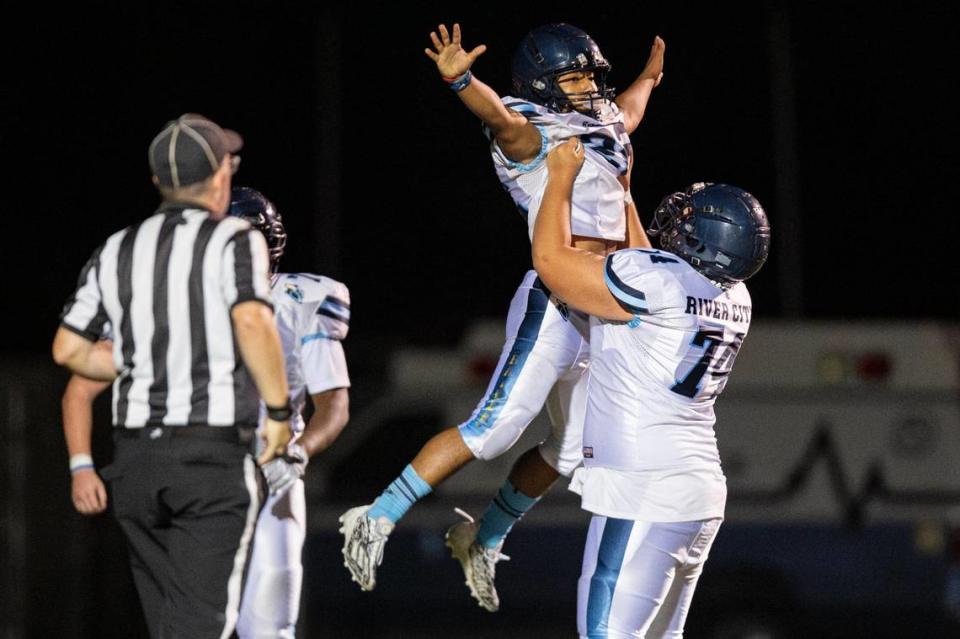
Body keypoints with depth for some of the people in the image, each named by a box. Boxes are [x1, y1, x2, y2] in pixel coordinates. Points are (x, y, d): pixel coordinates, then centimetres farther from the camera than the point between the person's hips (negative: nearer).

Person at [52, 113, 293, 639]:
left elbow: (68, 349, 10)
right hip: (213, 456, -5)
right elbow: (252, 320, -21)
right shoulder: (234, 241, -4)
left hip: (135, 457, 5)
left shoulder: (116, 251, 12)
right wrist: (278, 409, -11)